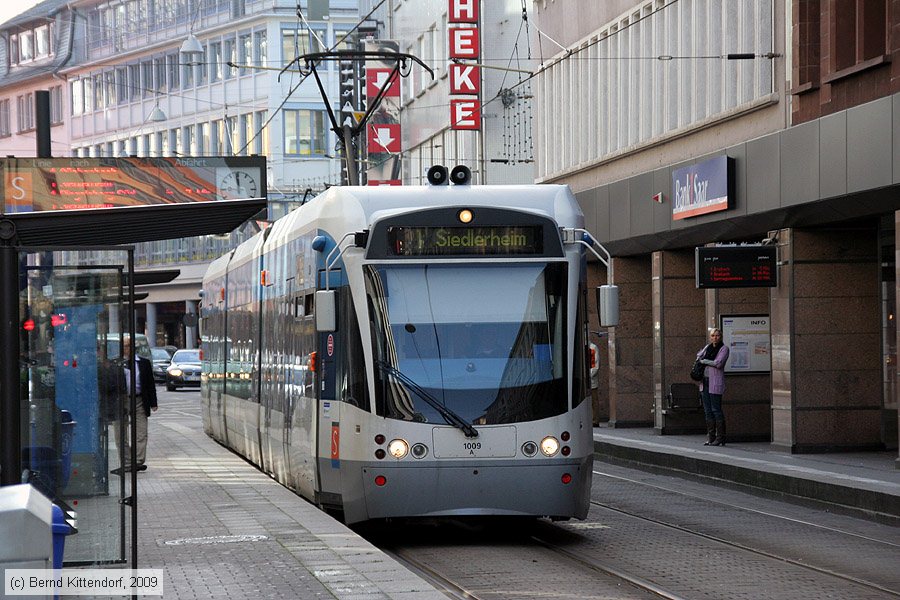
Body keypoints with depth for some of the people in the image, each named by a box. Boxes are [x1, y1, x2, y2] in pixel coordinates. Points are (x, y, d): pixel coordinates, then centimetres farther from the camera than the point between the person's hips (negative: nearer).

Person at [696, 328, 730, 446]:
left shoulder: (724, 348, -5)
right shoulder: (708, 347, 15)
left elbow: (718, 363, -17)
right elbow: (699, 355, 31)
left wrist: (704, 361, -6)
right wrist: (700, 359, 9)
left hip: (715, 382, -7)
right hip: (705, 381, 7)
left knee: (716, 409, -7)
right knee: (707, 410, 6)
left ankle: (720, 438, -4)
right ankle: (711, 437, 10)